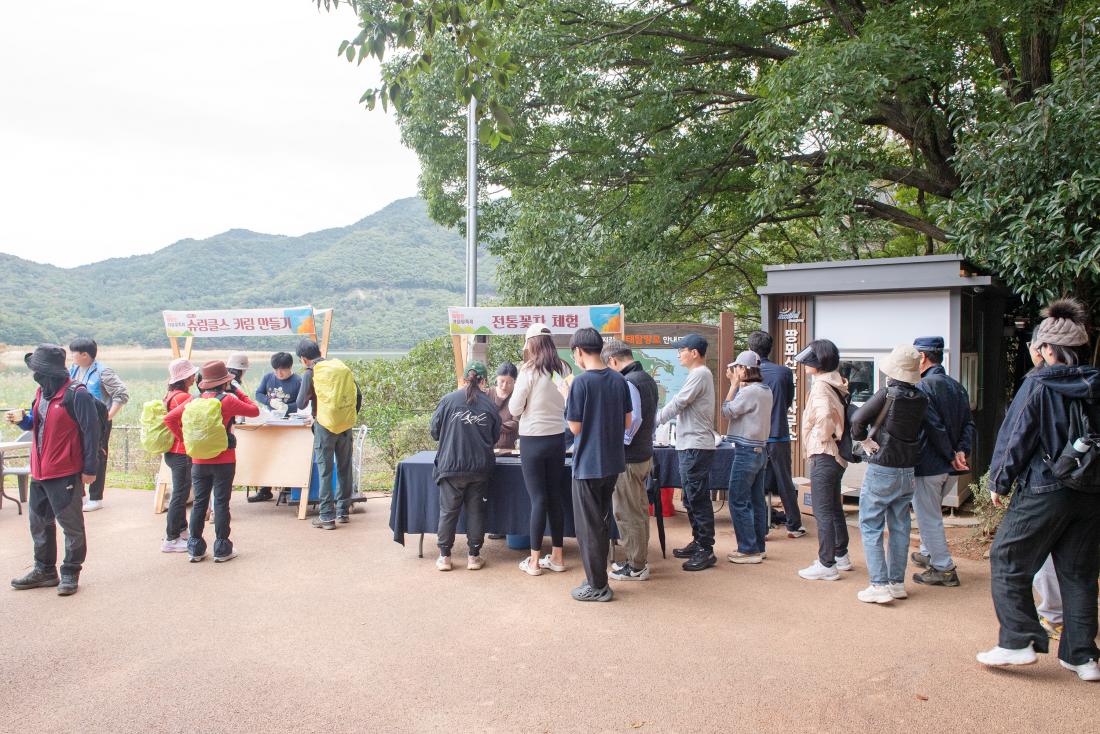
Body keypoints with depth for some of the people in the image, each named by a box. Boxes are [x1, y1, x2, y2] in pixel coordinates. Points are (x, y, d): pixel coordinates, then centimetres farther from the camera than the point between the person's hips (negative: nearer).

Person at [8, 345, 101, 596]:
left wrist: (90, 468, -16)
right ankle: (44, 570, 31)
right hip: (39, 472, 9)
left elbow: (90, 431, -16)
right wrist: (23, 420, 0)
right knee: (39, 522, 18)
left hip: (65, 474, -9)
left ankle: (70, 573, 16)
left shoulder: (76, 395, -17)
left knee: (71, 525, 4)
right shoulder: (42, 392, 10)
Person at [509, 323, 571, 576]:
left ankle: (534, 561, 8)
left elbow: (514, 409, -8)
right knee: (555, 496, 13)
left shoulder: (529, 371, -13)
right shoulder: (563, 369, 1)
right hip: (557, 438, 5)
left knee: (538, 499, 0)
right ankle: (557, 556, 20)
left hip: (533, 440, -5)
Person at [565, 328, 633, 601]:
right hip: (613, 462, 7)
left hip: (588, 464, -7)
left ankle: (597, 586, 11)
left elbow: (575, 427, -13)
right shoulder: (619, 380, 3)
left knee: (588, 527, 4)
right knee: (603, 522, 18)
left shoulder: (581, 382, -16)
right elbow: (627, 422, 8)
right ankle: (599, 577, 27)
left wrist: (568, 403, 1)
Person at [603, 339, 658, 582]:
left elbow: (631, 421, -23)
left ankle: (636, 567, 10)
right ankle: (639, 560, 28)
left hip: (628, 458, -10)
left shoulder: (627, 383, -20)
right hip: (646, 454, 10)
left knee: (628, 514, 1)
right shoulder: (648, 379, 11)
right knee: (640, 510, 18)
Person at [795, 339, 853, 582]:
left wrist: (821, 440, -17)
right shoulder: (836, 383, 10)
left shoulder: (821, 385, -17)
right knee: (834, 508, 20)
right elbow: (839, 415, 14)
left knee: (823, 512, -3)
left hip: (823, 455, -10)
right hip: (837, 454, 10)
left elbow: (824, 416, -32)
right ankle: (841, 556, 32)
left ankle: (827, 565, 3)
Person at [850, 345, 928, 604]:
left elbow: (858, 418, -20)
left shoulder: (887, 394, -17)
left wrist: (864, 439, -4)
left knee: (871, 526, 1)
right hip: (908, 471, 6)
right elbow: (919, 429, 6)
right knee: (900, 526, 14)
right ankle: (897, 582, 20)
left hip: (882, 470, -6)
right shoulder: (921, 399, 0)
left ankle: (880, 585, -3)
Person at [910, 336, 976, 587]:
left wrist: (951, 455, -12)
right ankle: (929, 553, 37)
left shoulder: (923, 387, -17)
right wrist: (961, 452, -3)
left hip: (928, 463, -9)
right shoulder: (956, 386, 9)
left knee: (928, 517, 2)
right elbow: (968, 424, 6)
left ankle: (943, 569, 7)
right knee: (932, 511, 25)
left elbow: (935, 427, -21)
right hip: (947, 466, 9)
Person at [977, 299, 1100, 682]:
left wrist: (998, 481, 1)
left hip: (1044, 491, -6)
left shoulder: (1038, 384, -11)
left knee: (1008, 563, 6)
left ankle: (1018, 641, 4)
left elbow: (1016, 436, -10)